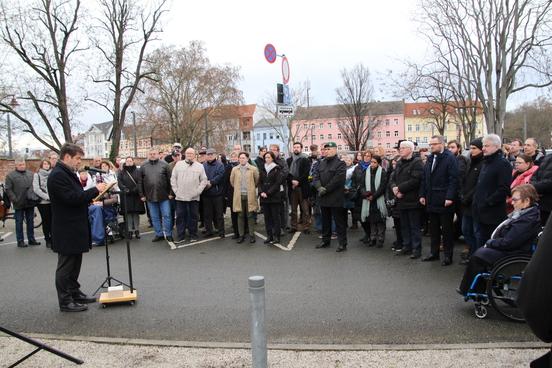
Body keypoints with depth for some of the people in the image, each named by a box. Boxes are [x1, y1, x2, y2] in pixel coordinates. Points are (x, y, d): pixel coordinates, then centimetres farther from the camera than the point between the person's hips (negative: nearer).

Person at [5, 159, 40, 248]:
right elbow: (8, 189, -6)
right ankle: (20, 241, 11)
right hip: (19, 204, -4)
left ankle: (31, 239, 19)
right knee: (19, 222, 5)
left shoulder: (31, 174, 10)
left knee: (30, 222, 11)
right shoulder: (10, 176, -3)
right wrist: (14, 199, -14)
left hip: (30, 203, 4)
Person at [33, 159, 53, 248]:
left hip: (53, 201, 2)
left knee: (52, 221, 2)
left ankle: (53, 239, 11)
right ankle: (48, 240, 14)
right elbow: (36, 189, -6)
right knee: (46, 221, 4)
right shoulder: (37, 175, 2)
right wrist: (47, 197, -13)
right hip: (42, 202, -2)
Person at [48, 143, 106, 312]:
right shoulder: (57, 175, -18)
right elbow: (71, 198, -25)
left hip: (75, 228, 10)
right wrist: (95, 190, -19)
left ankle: (75, 293, 30)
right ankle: (65, 301, 11)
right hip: (66, 230, -10)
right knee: (66, 266, 1)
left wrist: (91, 197, 6)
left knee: (75, 263, 18)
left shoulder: (68, 173, 14)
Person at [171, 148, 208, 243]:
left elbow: (204, 180, 3)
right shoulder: (178, 164, 7)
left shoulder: (200, 166, 5)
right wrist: (175, 190, -1)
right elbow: (173, 178, 7)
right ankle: (181, 236, 14)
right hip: (180, 196, 1)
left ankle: (193, 235, 17)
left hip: (194, 197, -1)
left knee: (193, 216, 6)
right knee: (180, 216, 5)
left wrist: (198, 191, -6)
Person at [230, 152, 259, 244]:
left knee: (250, 216, 2)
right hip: (239, 196, 2)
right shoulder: (234, 169, 3)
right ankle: (242, 235, 15)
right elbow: (232, 181, 15)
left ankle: (252, 235, 11)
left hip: (250, 196, -2)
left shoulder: (253, 169, -3)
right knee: (240, 216, 6)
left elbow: (257, 181, 6)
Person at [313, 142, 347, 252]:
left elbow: (337, 180, -17)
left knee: (339, 222, -1)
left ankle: (342, 243, 5)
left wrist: (326, 189, -16)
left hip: (335, 198, -7)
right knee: (325, 221, 16)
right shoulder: (322, 163, 14)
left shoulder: (340, 164, -7)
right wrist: (319, 187, -12)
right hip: (324, 198, 7)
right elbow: (316, 177, 7)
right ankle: (326, 241, 28)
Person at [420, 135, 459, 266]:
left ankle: (448, 255, 13)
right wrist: (422, 195, 10)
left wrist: (450, 197, -21)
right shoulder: (430, 159, 14)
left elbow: (454, 179, -15)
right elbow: (424, 178, 16)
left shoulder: (450, 158, -9)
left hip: (445, 201, -7)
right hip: (431, 200, 7)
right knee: (433, 228, 14)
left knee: (447, 229, 3)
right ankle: (434, 252, 25)